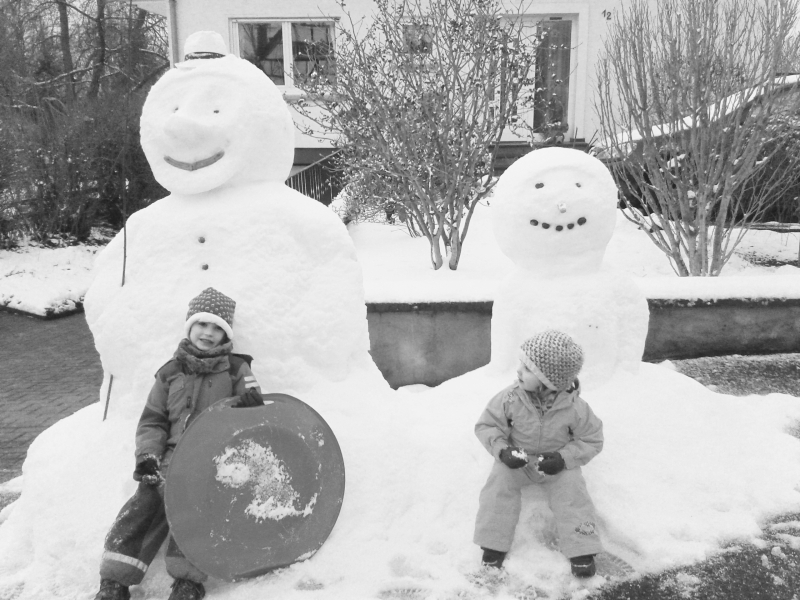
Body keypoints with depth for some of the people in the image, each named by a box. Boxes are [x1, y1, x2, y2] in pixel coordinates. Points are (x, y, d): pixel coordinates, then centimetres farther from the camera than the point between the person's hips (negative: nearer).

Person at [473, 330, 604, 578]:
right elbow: (486, 425, -9)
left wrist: (563, 458, -22)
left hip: (557, 464, 0)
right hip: (517, 460, 1)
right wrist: (502, 450, -27)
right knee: (500, 481, -22)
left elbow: (592, 440, -8)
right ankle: (493, 544, -11)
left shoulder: (574, 408, -20)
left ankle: (581, 550, -6)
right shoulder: (510, 398, -20)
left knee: (571, 491, -22)